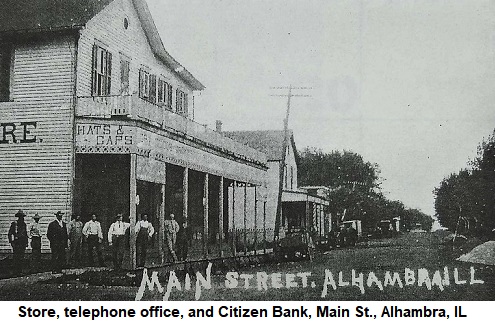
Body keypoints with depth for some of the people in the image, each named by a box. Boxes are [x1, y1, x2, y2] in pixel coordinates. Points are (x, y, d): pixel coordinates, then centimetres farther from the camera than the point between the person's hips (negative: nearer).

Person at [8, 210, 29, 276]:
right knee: (16, 257, -6)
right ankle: (15, 271, -2)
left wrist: (26, 242, 17)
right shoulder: (14, 224, -6)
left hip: (23, 243, 6)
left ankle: (20, 270, 14)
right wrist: (11, 242, -11)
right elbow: (10, 233, -6)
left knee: (21, 258, 7)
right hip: (16, 242, -6)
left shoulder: (24, 224, 13)